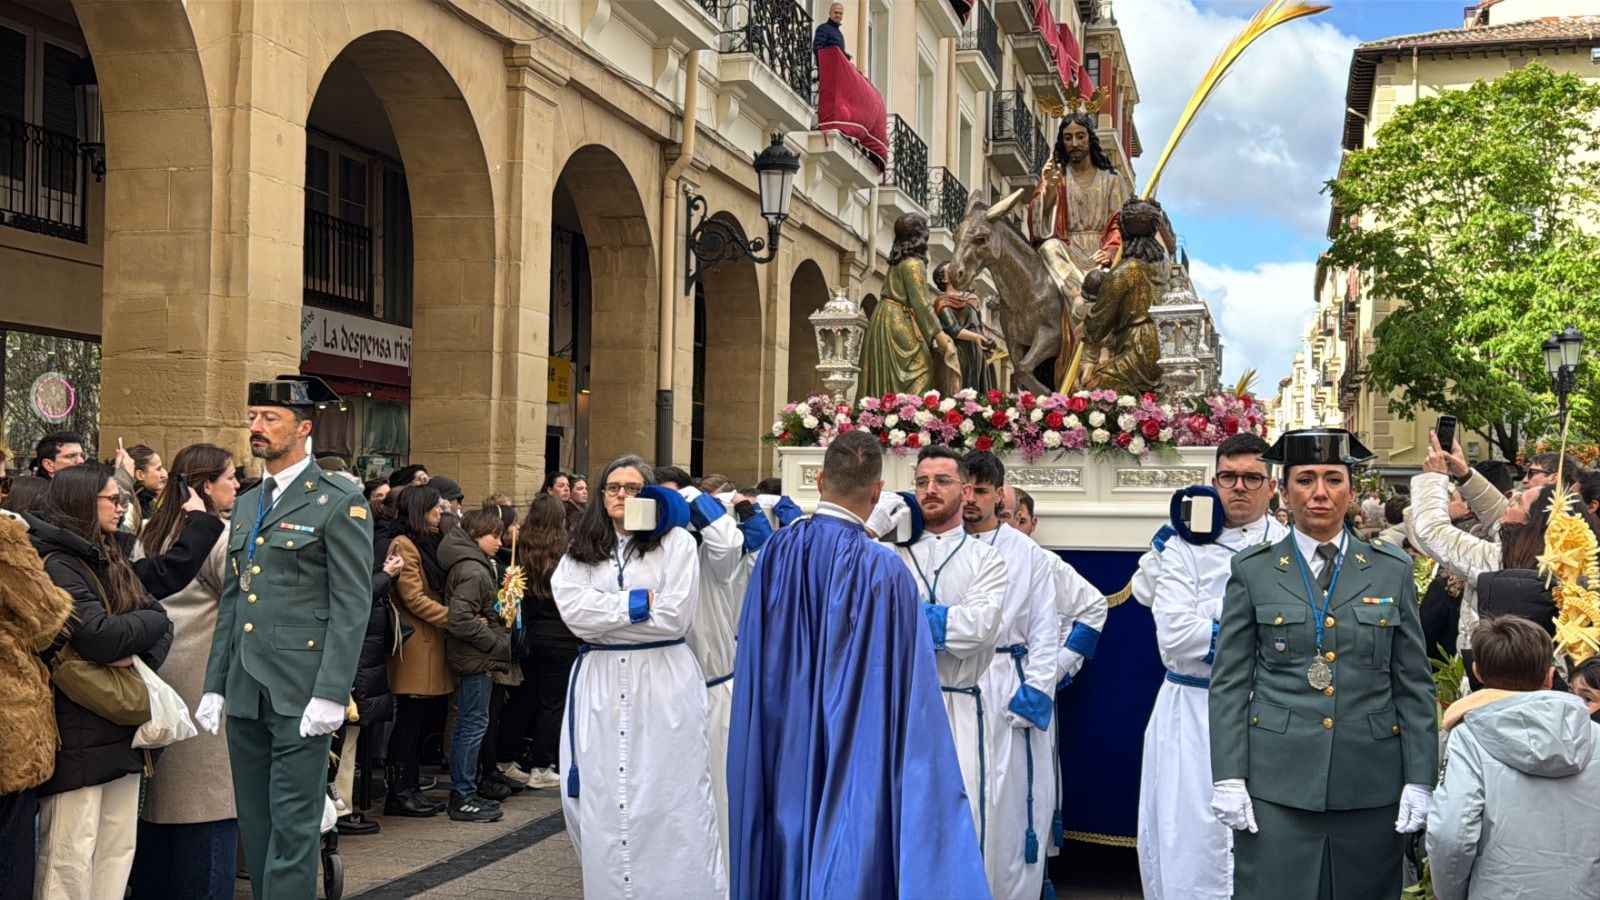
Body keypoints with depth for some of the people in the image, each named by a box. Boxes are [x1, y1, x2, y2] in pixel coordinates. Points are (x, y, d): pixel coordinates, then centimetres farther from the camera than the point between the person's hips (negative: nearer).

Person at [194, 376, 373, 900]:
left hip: (300, 695, -7)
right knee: (254, 825, 13)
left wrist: (331, 694, -17)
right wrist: (214, 686, 12)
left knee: (293, 826, -4)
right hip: (245, 693, 7)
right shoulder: (246, 506, 17)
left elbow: (352, 605, -10)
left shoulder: (339, 503, -5)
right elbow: (231, 603, 18)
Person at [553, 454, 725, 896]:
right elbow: (573, 611, -6)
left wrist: (605, 615, -6)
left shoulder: (675, 542, 0)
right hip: (599, 682, 3)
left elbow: (674, 618, -11)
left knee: (670, 801, -2)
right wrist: (638, 603, -10)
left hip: (662, 681, -3)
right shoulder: (580, 549, 10)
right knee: (601, 800, 5)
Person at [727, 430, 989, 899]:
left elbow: (751, 653, 5)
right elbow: (907, 687, -15)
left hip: (783, 750, 4)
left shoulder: (777, 551, -7)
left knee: (787, 855, 17)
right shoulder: (884, 569, -18)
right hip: (856, 758, -4)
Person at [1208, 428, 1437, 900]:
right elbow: (1228, 682, 1)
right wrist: (1228, 778, -6)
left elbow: (1414, 684, 7)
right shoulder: (1253, 570, 3)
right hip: (1276, 780, -1)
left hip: (1370, 784, 2)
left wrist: (1420, 780, 1)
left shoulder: (1392, 570, 7)